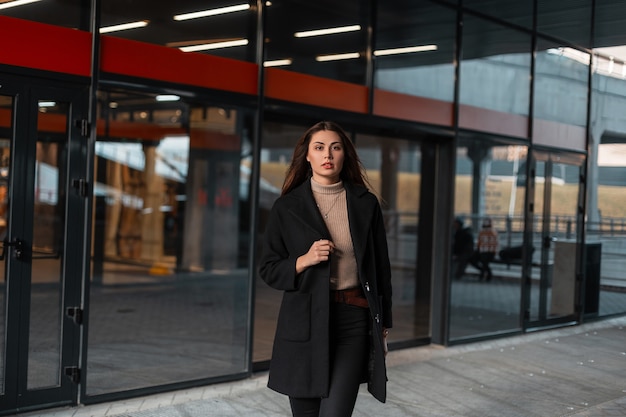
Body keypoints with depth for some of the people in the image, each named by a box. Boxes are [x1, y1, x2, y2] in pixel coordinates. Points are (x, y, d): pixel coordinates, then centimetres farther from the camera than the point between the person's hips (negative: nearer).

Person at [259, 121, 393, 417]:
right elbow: (268, 270, 4)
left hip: (353, 323, 0)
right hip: (304, 323, 1)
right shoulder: (287, 207, 2)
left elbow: (381, 267, 9)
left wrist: (383, 325, 9)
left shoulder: (366, 204, 5)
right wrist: (304, 260, -14)